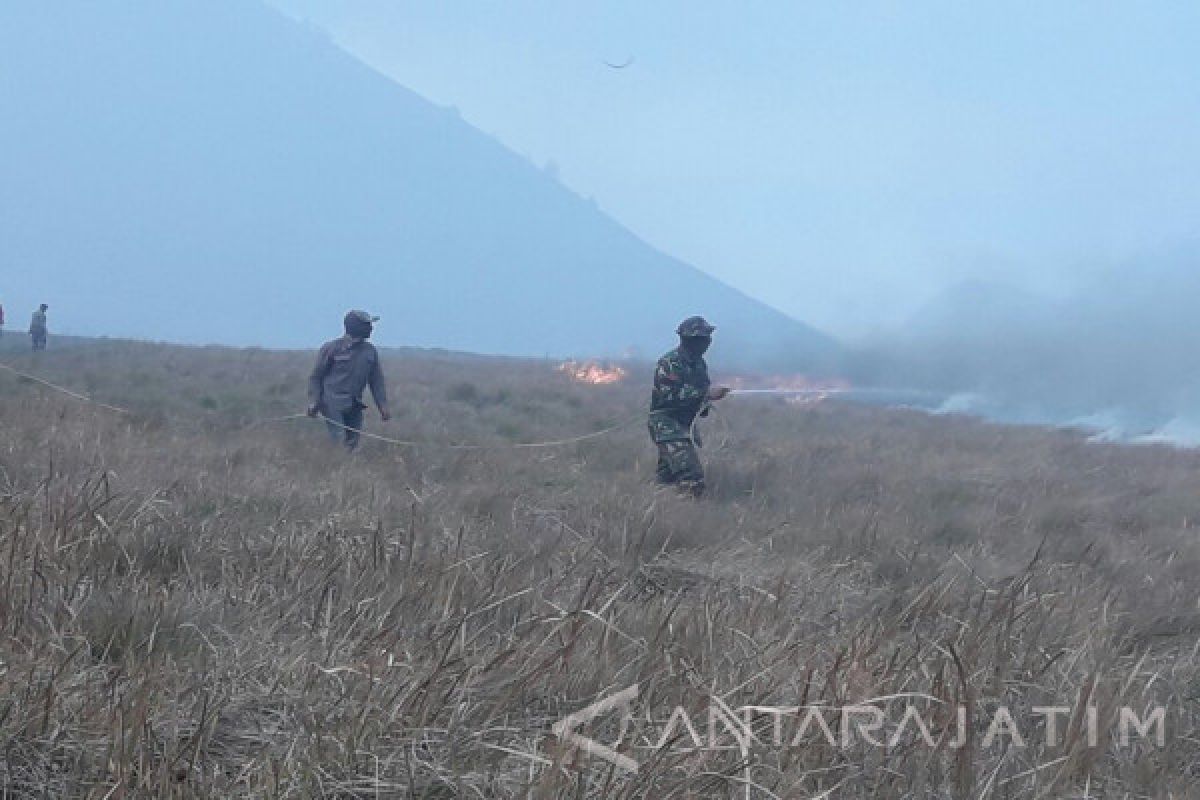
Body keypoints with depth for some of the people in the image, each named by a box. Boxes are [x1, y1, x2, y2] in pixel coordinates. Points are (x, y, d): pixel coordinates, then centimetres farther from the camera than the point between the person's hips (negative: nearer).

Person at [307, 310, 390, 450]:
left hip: (354, 407, 5)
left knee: (352, 444, 2)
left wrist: (383, 406, 6)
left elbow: (376, 380, 14)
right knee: (340, 442, -15)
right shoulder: (331, 348, -4)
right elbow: (316, 377, 1)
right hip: (333, 403, -5)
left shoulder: (370, 351, 9)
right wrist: (313, 402, -9)